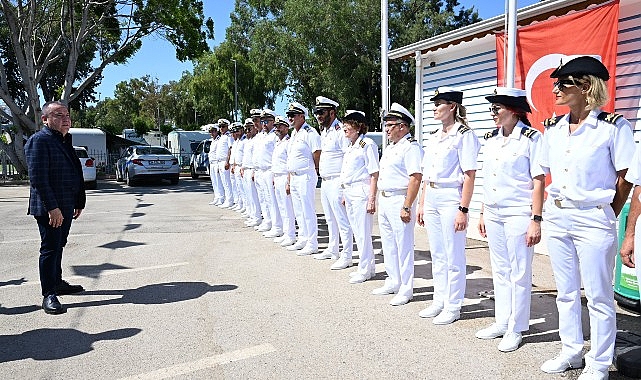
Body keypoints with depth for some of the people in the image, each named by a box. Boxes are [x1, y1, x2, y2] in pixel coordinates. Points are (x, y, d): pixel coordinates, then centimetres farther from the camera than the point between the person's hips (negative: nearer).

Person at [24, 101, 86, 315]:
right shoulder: (39, 140, -11)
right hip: (49, 208, -9)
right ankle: (49, 295, 2)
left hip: (66, 207, 9)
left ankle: (57, 283, 30)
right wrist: (52, 207, -23)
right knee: (50, 248, -4)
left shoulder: (65, 141, 17)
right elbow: (38, 178, -19)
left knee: (58, 246, 18)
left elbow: (74, 175, 22)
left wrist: (79, 202, 18)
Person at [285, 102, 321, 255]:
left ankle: (312, 244, 1)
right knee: (299, 212, 14)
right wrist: (288, 181, 20)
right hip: (294, 177, 9)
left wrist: (313, 176, -10)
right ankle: (302, 240, 24)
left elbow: (317, 157, -14)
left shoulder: (310, 133, -12)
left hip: (306, 177, -9)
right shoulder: (293, 135, 17)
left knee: (308, 211, -5)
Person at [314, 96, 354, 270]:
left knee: (342, 220, -4)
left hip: (336, 182, -10)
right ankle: (332, 250, 31)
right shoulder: (324, 132, 16)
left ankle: (346, 256, 3)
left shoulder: (340, 131, -14)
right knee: (330, 220, 19)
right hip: (325, 182, 10)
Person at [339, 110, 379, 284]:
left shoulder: (367, 144, -11)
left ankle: (365, 269, 9)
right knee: (357, 232, 14)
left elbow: (374, 174, -15)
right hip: (349, 191, 10)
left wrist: (372, 198, -19)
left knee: (363, 232, -3)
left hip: (361, 191, -9)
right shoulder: (350, 146, 17)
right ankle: (368, 266, 26)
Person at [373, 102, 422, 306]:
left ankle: (406, 289, 7)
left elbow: (415, 178, -20)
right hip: (384, 199, 10)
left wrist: (407, 207, -24)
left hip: (399, 200, -10)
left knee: (404, 246, -2)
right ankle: (393, 282, 29)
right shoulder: (390, 148, 18)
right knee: (388, 244, 16)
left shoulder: (411, 147, -13)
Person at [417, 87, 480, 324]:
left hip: (451, 197, -8)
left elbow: (469, 176, -13)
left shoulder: (464, 135, -9)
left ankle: (453, 306, 14)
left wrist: (463, 210, -17)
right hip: (431, 198, 8)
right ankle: (439, 301, 26)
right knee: (437, 254, 14)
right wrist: (422, 204, 15)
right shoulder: (434, 137, 14)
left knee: (453, 256, 2)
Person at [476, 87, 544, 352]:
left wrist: (536, 220, -15)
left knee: (519, 274, 3)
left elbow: (539, 182, -11)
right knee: (500, 271, 15)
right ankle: (501, 323, 28)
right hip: (493, 215, 7)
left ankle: (515, 330, 16)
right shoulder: (491, 139, 10)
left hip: (519, 215, -7)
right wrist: (482, 213, 14)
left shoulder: (531, 138, -9)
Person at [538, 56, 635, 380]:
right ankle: (571, 352, 31)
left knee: (598, 296, 5)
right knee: (566, 292, 16)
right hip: (557, 217, 6)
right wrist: (554, 205, 11)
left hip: (593, 220, -6)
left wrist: (609, 217, 0)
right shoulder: (553, 129, 7)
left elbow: (626, 179, -6)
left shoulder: (613, 127, -10)